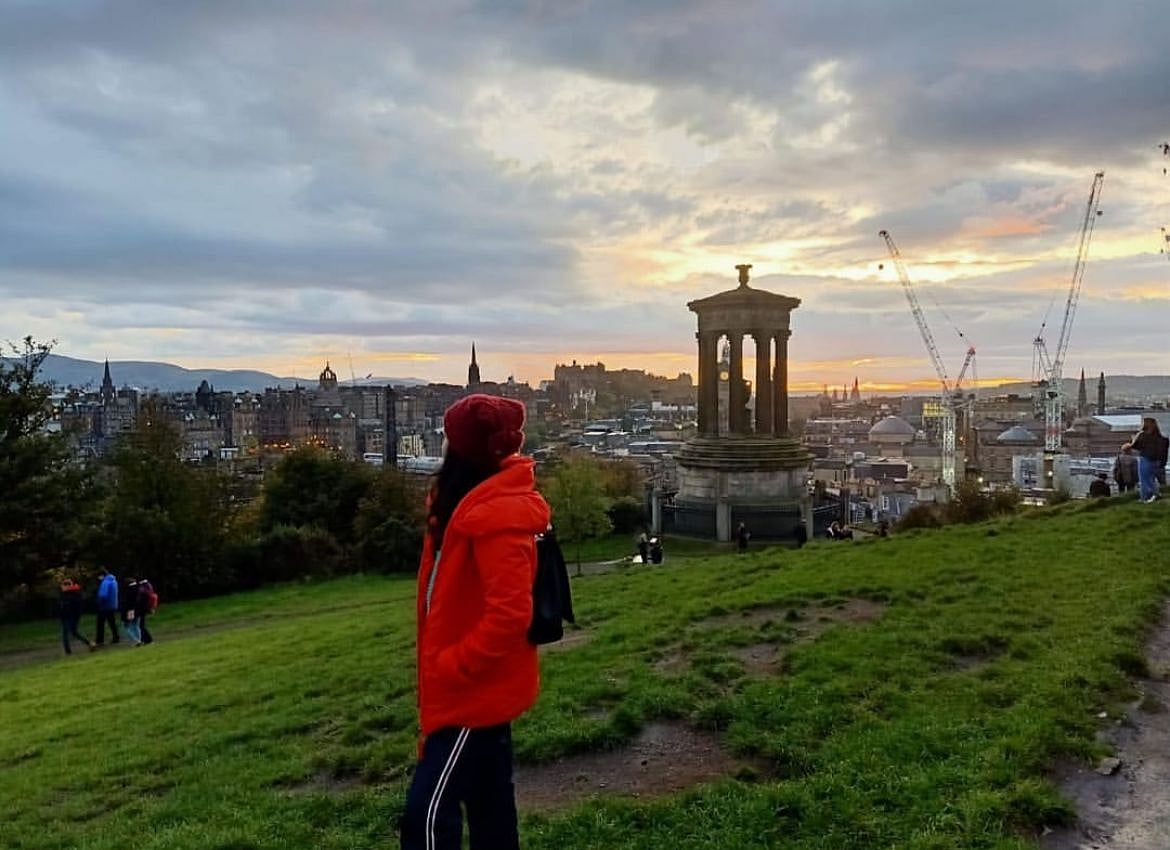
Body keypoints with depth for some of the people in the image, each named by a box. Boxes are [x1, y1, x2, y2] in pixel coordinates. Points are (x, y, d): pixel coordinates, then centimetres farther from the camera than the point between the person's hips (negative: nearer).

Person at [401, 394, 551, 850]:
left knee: (428, 812, -4)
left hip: (475, 688, -10)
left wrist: (451, 667, -20)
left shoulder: (497, 514, -24)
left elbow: (510, 614, -29)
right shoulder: (481, 502, 8)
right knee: (489, 802, 19)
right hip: (482, 684, 10)